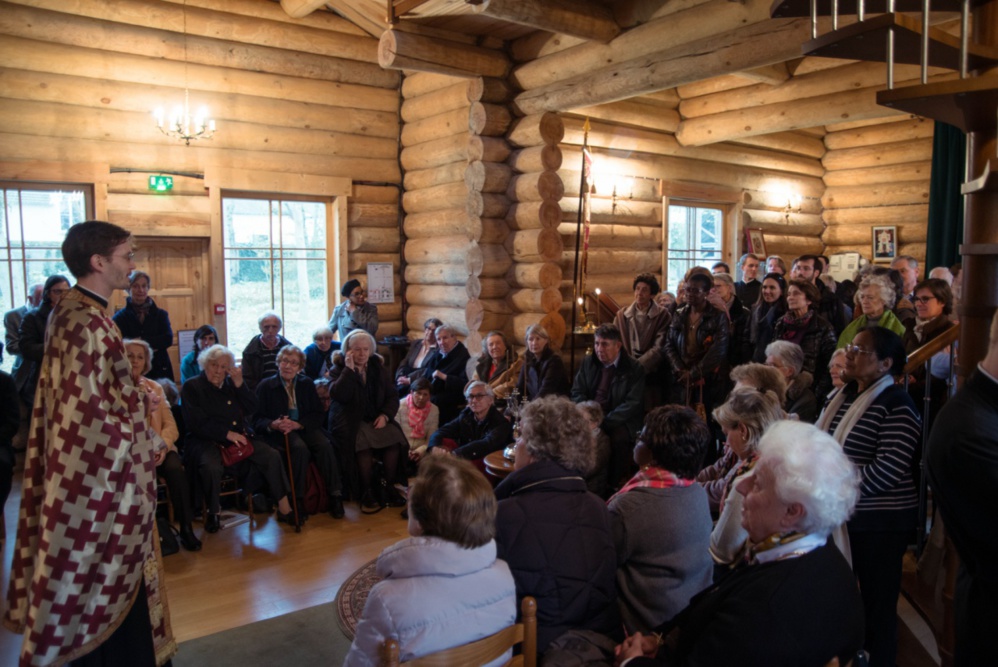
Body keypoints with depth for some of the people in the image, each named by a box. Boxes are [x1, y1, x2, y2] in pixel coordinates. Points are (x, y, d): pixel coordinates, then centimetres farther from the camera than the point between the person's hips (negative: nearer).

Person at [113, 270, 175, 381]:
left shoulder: (161, 314, 9)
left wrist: (141, 341, -12)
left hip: (160, 370, 2)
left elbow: (168, 339, -3)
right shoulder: (120, 317, 3)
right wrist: (154, 344, -14)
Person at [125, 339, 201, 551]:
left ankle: (186, 528, -18)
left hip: (157, 448, 3)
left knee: (175, 469, -27)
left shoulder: (155, 387, 17)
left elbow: (170, 425, 9)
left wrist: (162, 446, -12)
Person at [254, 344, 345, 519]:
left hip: (304, 428, 3)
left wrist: (298, 424, -15)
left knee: (324, 445, -29)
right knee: (300, 448, -35)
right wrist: (273, 424, -21)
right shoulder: (265, 386, 6)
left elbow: (319, 414, 4)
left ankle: (335, 496, -24)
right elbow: (257, 419, 1)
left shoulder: (307, 383, 13)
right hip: (278, 431, -2)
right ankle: (298, 500, -27)